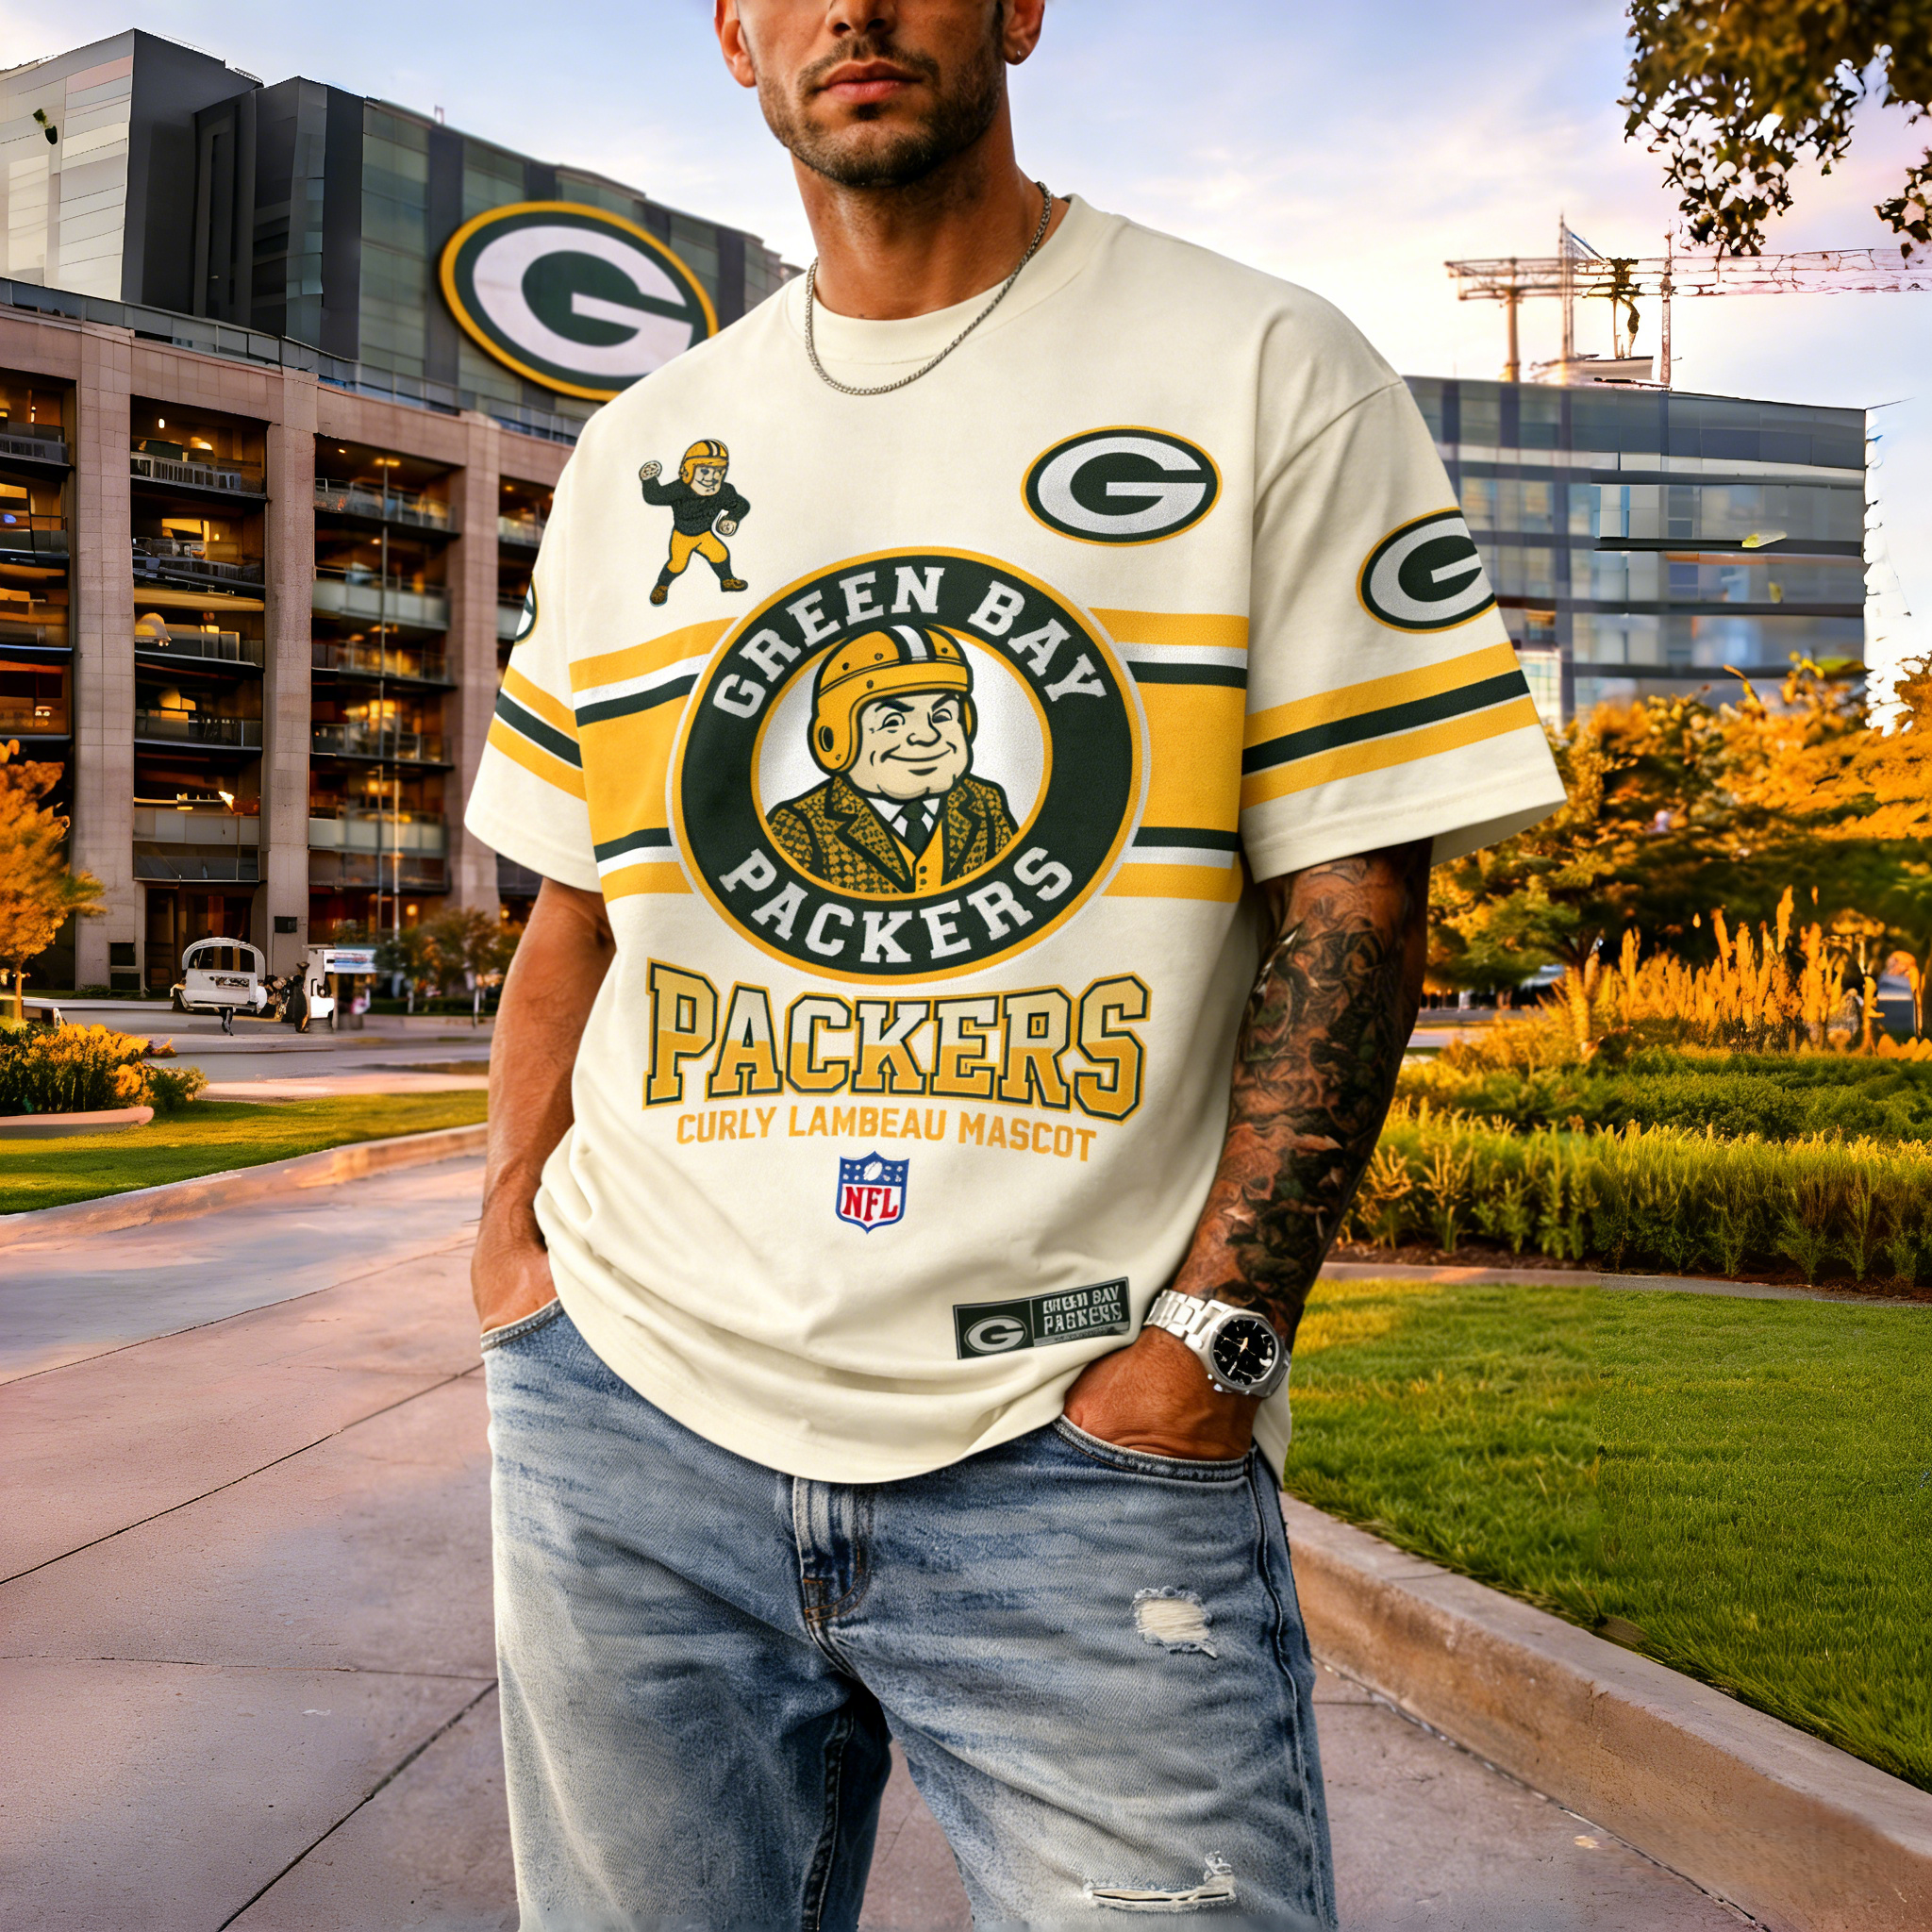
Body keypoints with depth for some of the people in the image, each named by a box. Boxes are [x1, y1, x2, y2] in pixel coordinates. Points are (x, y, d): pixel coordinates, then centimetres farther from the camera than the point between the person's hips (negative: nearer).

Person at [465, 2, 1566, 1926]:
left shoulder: (1270, 375, 1)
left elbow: (1351, 889, -5)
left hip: (1078, 1455, -3)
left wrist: (1217, 1334, -12)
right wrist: (510, 1228, 4)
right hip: (635, 1413, 4)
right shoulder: (632, 451, 13)